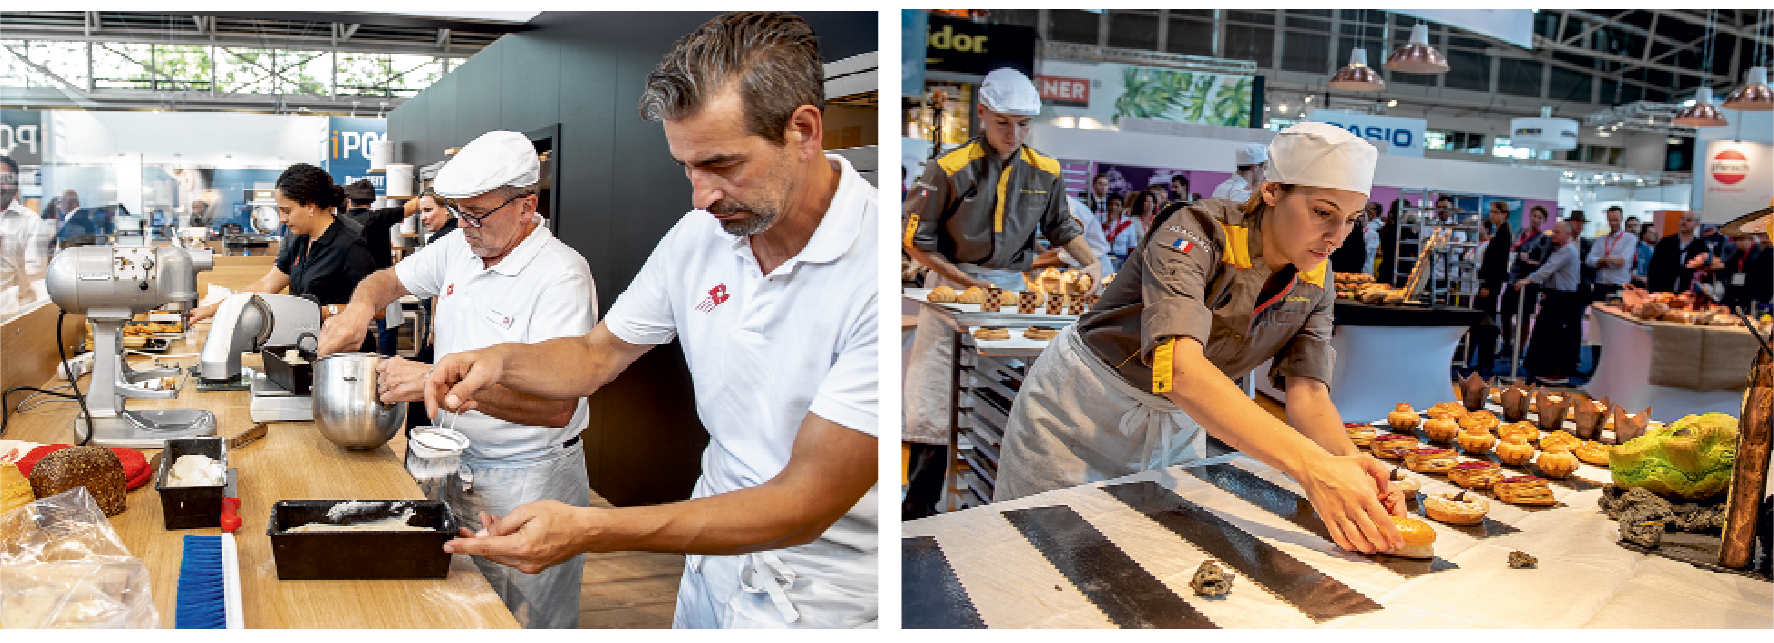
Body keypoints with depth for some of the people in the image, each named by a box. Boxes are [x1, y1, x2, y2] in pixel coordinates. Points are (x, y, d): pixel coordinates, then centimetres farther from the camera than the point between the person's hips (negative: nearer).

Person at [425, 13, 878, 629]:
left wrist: (589, 529, -35)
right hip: (714, 566, 6)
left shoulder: (871, 269, -30)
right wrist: (501, 361, -14)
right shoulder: (698, 235, -6)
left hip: (823, 604, -6)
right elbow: (598, 354, 8)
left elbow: (807, 504, -30)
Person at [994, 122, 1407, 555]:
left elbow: (1308, 393, -13)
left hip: (1178, 428, 6)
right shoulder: (1198, 233, -28)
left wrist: (1348, 459, -36)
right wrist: (1311, 465, -54)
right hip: (1082, 410, -5)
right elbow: (1179, 367, -44)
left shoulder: (1316, 281, -6)